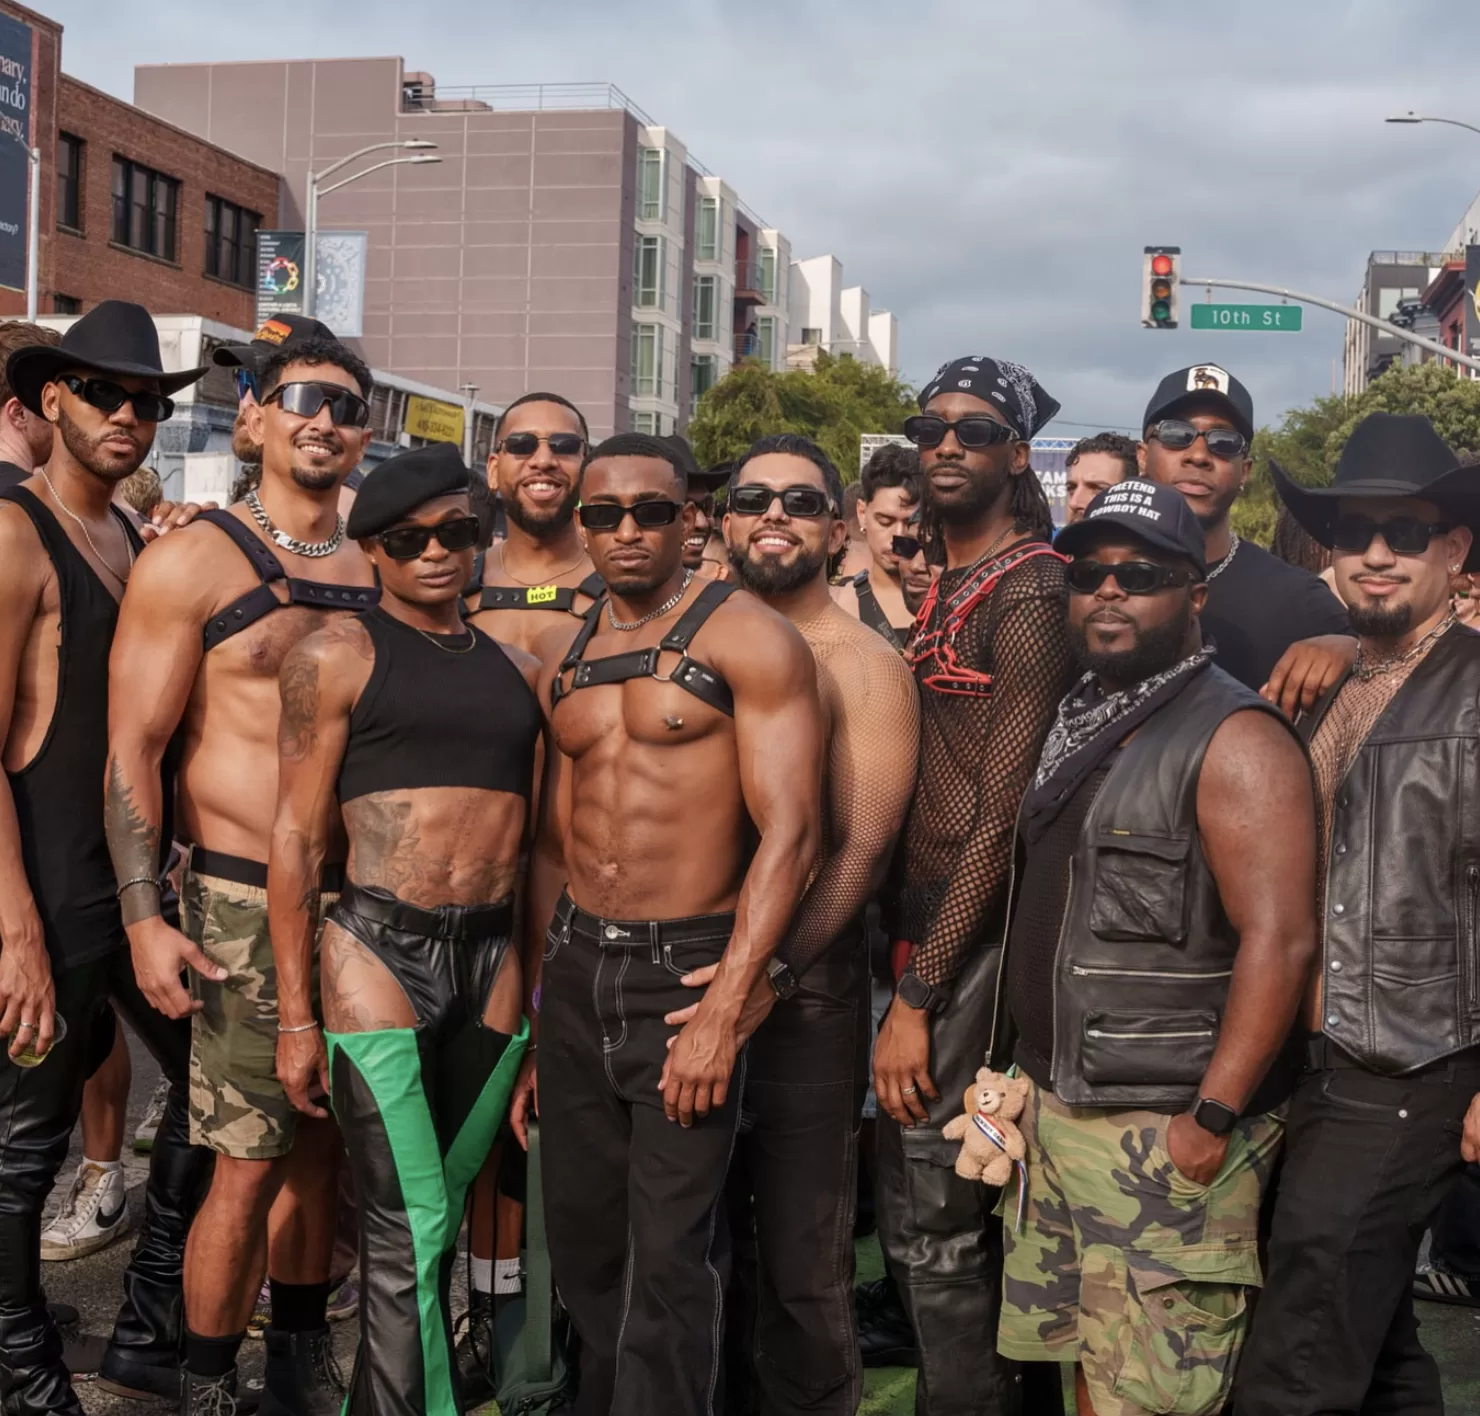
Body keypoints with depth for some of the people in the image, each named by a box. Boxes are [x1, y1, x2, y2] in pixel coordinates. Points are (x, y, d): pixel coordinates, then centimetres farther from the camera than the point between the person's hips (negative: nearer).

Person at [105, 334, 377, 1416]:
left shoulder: (377, 573, 10)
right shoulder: (194, 561, -5)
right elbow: (132, 747, -7)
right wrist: (145, 919, -15)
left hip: (359, 899, 5)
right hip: (246, 904, -5)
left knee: (322, 1141, 15)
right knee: (249, 1160, -3)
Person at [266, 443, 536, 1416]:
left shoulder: (518, 669, 14)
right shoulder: (341, 655, 0)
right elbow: (298, 837, -2)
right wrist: (297, 1017, -6)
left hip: (494, 957, 5)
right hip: (379, 948, -5)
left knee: (440, 1219, 12)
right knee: (408, 1231, -6)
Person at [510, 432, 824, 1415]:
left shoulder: (745, 636, -7)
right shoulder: (563, 656, 12)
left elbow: (790, 833, -14)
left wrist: (724, 1012, -19)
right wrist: (536, 1018, 14)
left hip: (688, 968, -6)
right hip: (574, 967, 6)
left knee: (670, 1256, -2)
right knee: (580, 1233, 14)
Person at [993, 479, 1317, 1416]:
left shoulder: (1233, 737, -13)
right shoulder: (1075, 725, 13)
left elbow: (1281, 939, -20)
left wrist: (1214, 1118, -22)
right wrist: (1019, 1074, 15)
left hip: (1165, 1133, -8)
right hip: (1054, 1110, 8)